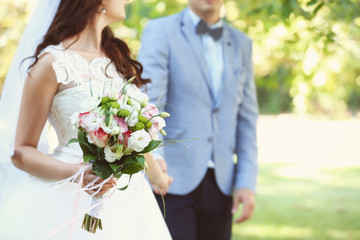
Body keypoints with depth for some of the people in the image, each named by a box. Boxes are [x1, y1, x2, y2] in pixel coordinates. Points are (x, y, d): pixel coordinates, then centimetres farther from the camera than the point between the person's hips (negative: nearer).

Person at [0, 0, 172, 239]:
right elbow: (22, 151, -9)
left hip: (128, 198, 6)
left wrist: (158, 176, 32)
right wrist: (76, 173, -24)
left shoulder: (120, 56, 8)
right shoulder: (52, 64, -11)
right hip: (74, 199, -6)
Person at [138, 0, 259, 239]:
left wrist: (247, 183, 3)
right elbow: (149, 100, -14)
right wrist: (153, 155, -31)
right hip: (173, 181, -4)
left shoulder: (241, 44, 14)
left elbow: (246, 119, 13)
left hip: (220, 184, 4)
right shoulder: (160, 31, -1)